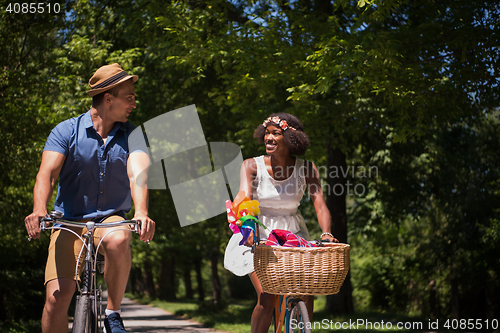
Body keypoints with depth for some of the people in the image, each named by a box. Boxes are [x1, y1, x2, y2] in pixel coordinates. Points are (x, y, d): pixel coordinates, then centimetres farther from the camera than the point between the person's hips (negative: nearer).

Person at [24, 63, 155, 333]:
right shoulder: (66, 131, -3)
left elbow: (137, 173, -16)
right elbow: (47, 172, -16)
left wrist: (141, 213, -36)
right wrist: (39, 210, -36)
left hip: (110, 219, 1)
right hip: (70, 222, -1)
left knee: (118, 240, -35)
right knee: (57, 295, -18)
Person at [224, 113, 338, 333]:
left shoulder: (306, 169, -8)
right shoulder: (252, 166, -12)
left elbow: (319, 203, -18)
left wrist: (326, 233, -37)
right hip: (259, 235, -2)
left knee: (307, 294, -10)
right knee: (266, 297, -18)